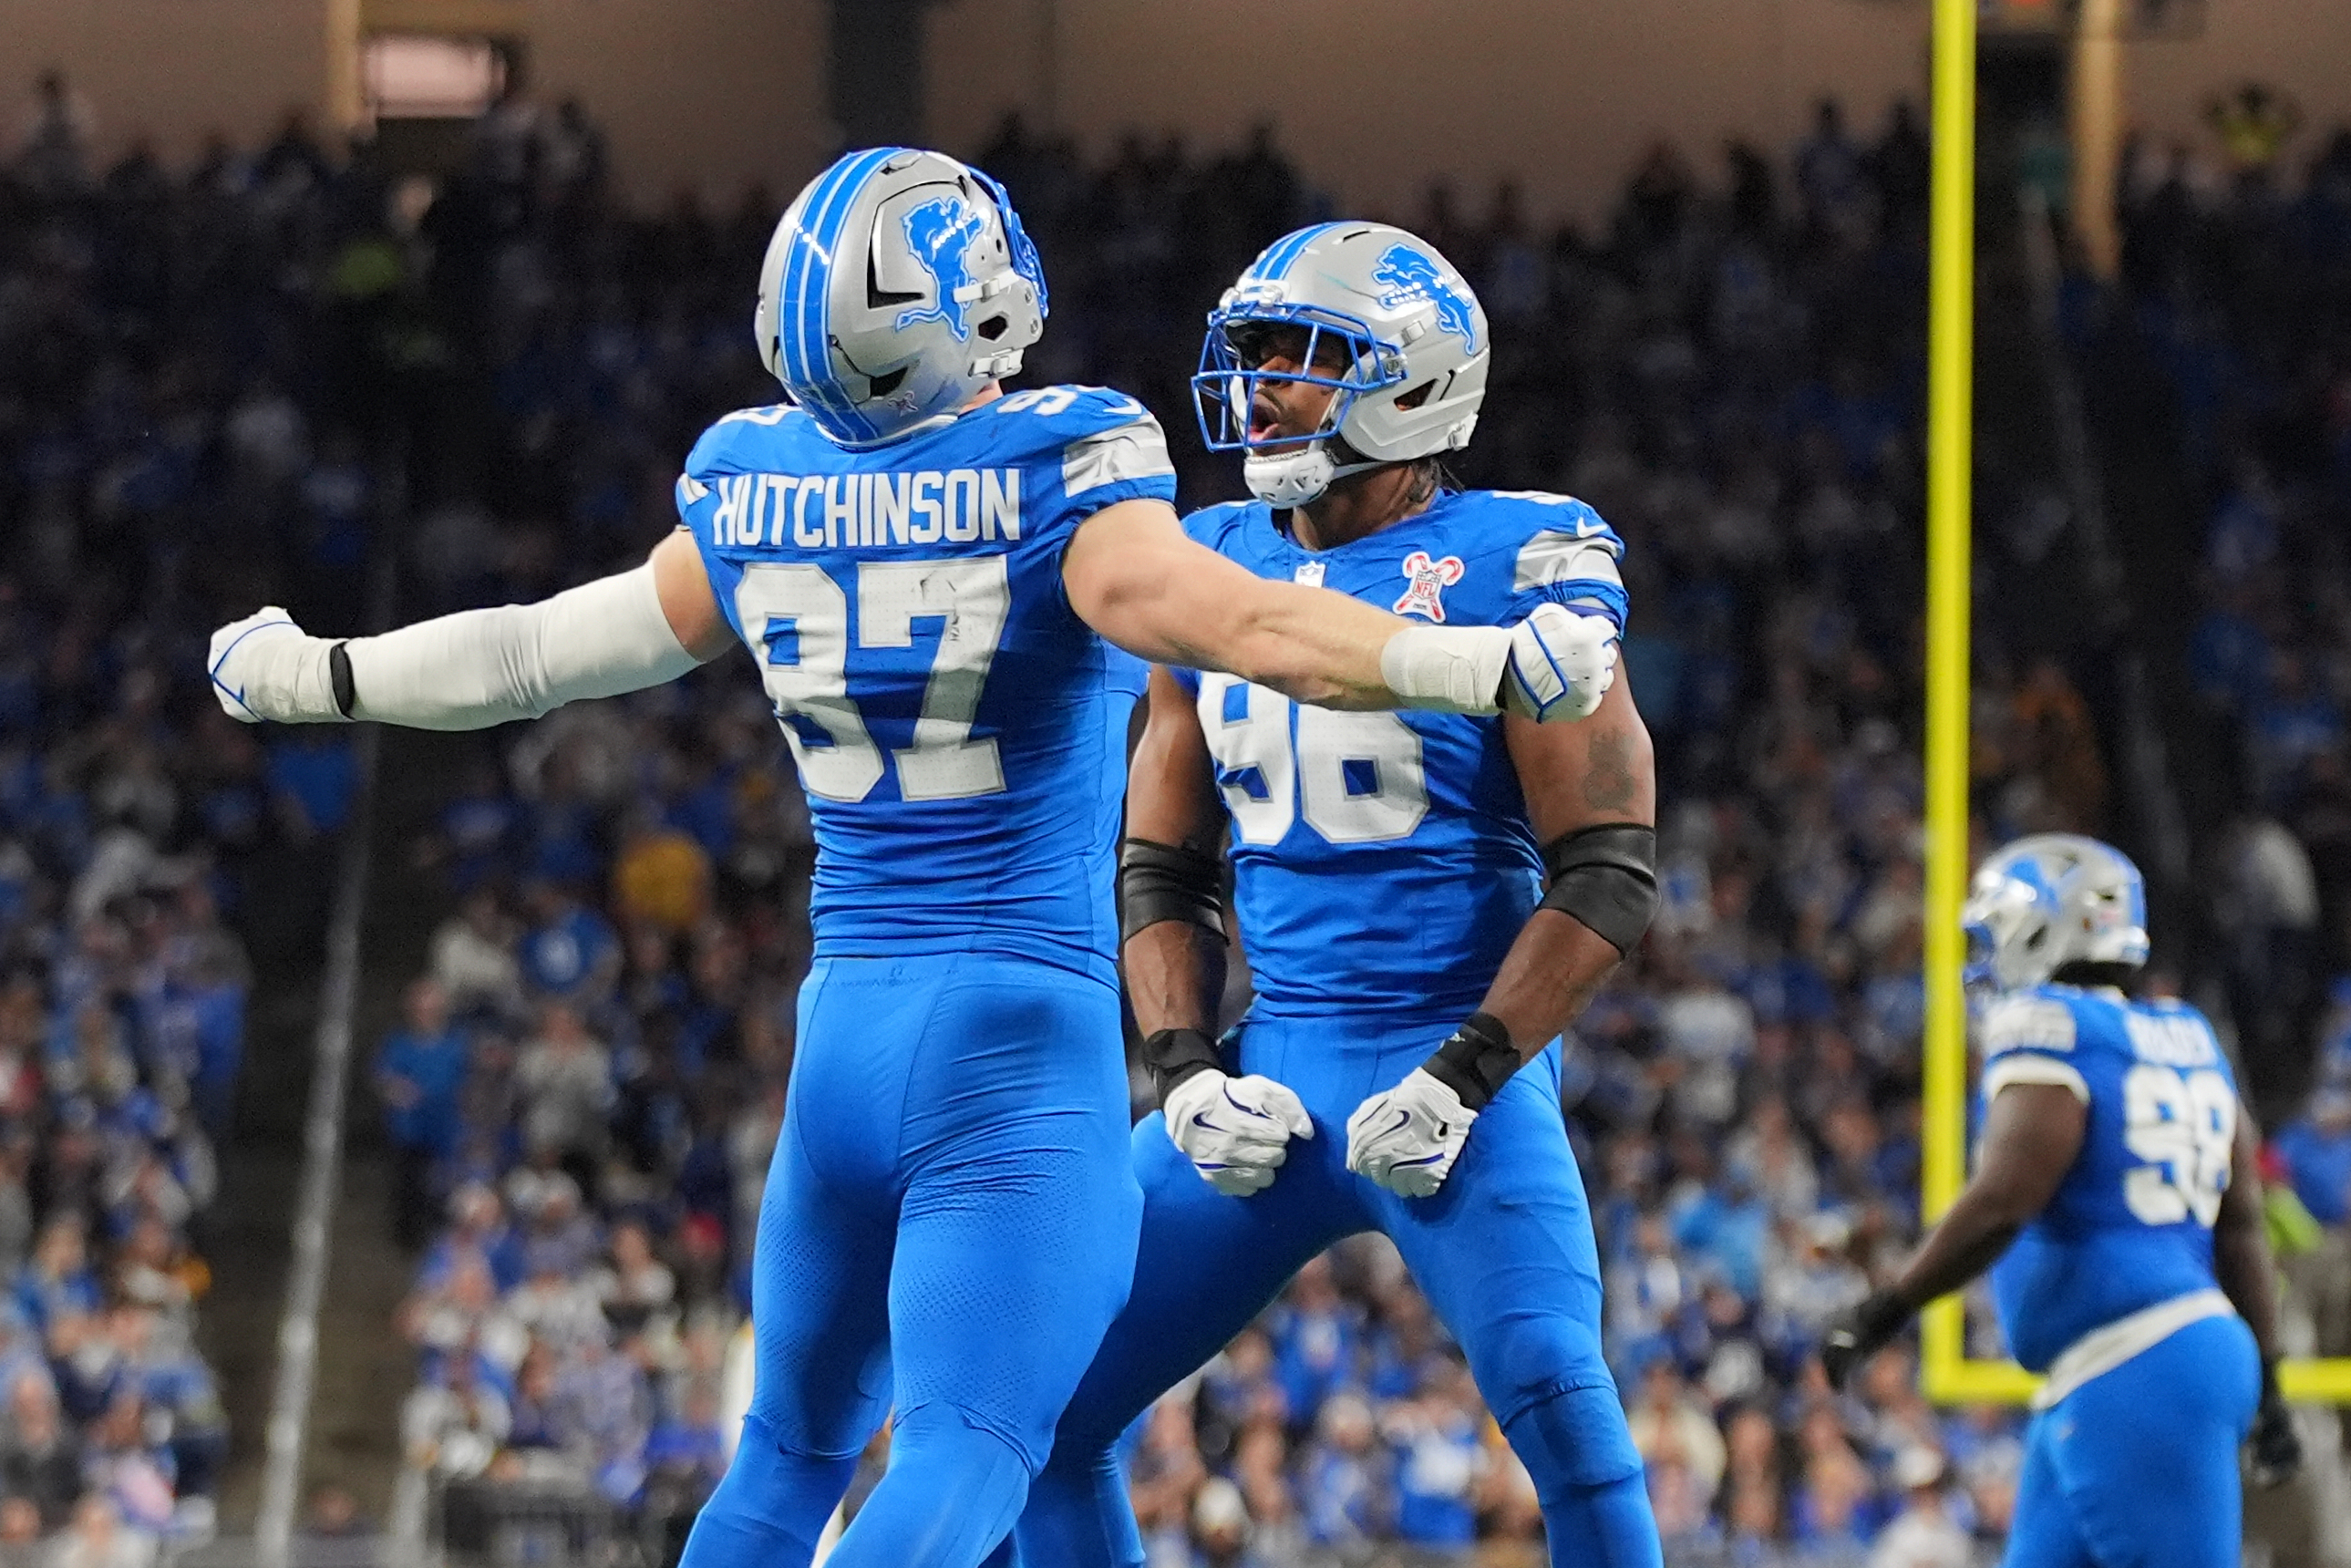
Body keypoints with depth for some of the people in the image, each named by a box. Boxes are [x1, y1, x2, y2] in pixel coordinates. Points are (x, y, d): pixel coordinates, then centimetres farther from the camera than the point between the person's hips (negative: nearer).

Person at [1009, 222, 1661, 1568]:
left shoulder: (1509, 569, -6)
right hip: (1275, 1079, 6)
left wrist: (1461, 1079, -16)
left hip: (1459, 1065, -6)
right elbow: (1162, 870, 17)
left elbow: (1611, 876, -9)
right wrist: (1187, 1076, 1)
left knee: (1558, 1403, -24)